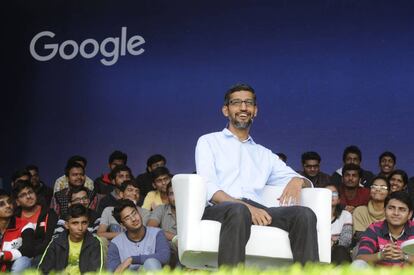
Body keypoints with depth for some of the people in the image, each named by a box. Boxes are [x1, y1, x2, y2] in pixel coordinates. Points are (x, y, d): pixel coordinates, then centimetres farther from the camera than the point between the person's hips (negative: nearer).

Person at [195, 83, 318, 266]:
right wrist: (245, 206, -17)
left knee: (304, 214, -25)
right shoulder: (208, 142, 18)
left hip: (257, 210, 4)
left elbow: (306, 182, 28)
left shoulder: (264, 155, 31)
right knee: (239, 211, -39)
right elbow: (208, 188, 1)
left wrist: (297, 180, 1)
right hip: (218, 210, -4)